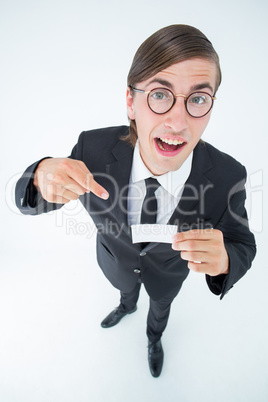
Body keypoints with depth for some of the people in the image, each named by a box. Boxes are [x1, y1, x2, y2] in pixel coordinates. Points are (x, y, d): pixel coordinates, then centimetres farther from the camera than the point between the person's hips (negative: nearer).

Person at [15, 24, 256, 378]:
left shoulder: (227, 176, -36)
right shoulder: (94, 147, -34)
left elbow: (243, 246, -20)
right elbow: (28, 199, -22)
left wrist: (222, 260, -46)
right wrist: (42, 175, -48)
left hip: (168, 270, 0)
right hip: (116, 260, 1)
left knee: (160, 306, 34)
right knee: (126, 288, 37)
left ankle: (154, 337, 74)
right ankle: (127, 307, 78)